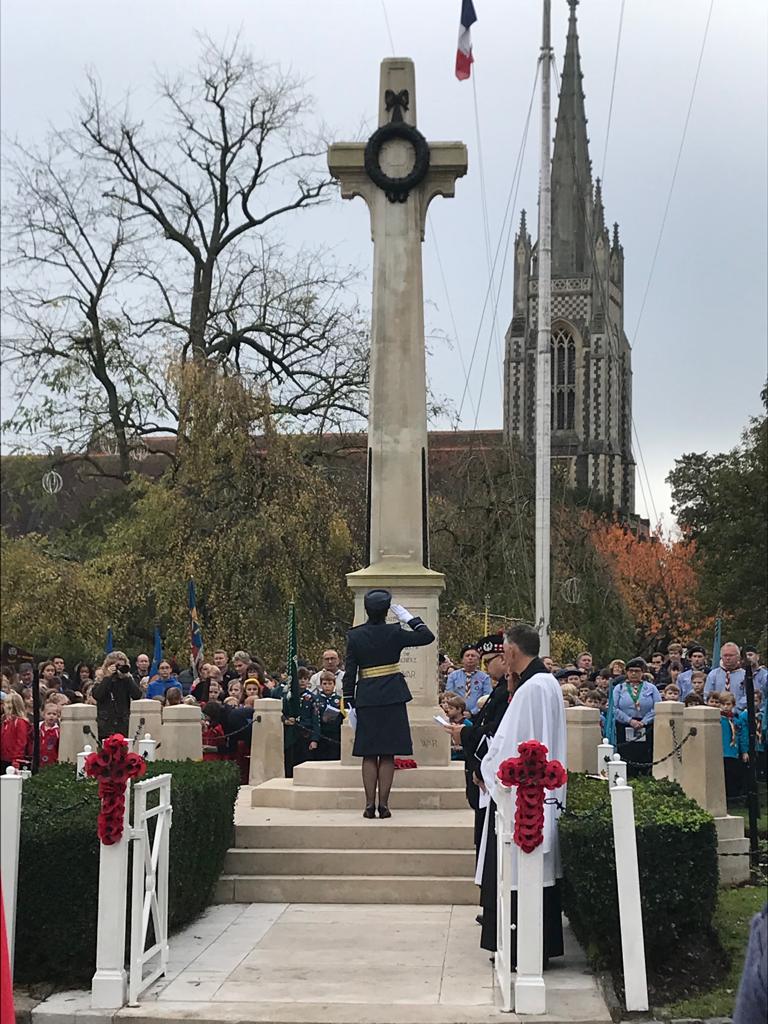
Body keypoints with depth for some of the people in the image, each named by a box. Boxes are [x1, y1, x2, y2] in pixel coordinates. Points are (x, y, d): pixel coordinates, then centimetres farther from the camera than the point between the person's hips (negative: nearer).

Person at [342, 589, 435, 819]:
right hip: (392, 697, -1)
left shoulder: (354, 636, -1)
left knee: (369, 755, 7)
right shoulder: (394, 633, -6)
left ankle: (370, 804, 3)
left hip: (366, 699, 1)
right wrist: (409, 618, 9)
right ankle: (383, 804, 0)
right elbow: (427, 637, 2)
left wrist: (349, 702, 6)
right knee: (388, 755, 3)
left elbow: (350, 672, 0)